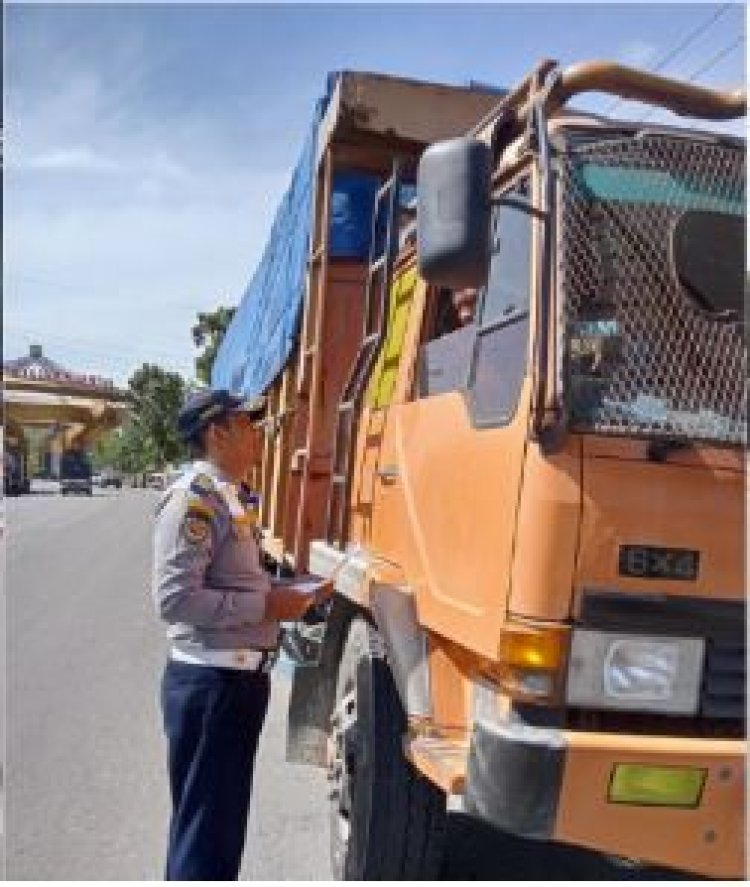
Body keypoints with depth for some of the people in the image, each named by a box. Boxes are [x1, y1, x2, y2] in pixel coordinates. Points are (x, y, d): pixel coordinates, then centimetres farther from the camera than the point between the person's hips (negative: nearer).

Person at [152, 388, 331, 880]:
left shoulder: (231, 495, 13)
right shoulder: (194, 497, -17)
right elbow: (175, 598, -25)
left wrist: (294, 590, 7)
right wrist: (267, 606, -19)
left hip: (241, 677, 9)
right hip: (209, 682, -9)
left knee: (223, 818, 21)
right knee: (205, 826, 0)